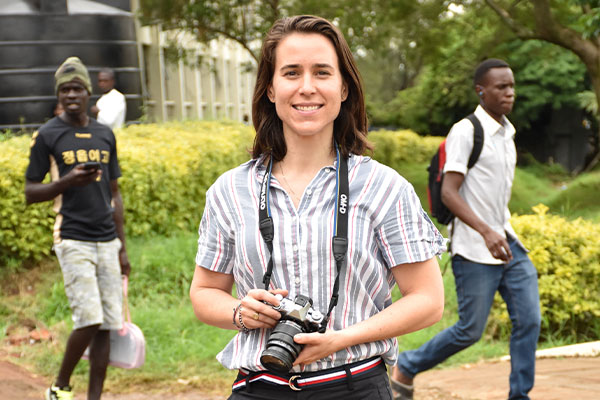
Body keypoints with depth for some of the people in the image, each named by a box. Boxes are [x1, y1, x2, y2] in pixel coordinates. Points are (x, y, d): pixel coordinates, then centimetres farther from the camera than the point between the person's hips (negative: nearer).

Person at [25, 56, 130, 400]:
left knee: (107, 325, 3)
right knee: (89, 320, -13)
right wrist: (68, 181, -18)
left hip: (107, 242, 5)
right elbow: (30, 192, 0)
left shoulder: (105, 135, 13)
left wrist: (122, 247, 13)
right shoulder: (47, 136, -1)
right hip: (73, 240, -5)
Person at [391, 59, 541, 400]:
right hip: (474, 250, -7)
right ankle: (406, 367, 19)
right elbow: (448, 192, -19)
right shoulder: (465, 132, -12)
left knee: (529, 320, -1)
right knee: (470, 331, -1)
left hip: (508, 243, 8)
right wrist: (486, 232, -28)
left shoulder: (507, 133, 13)